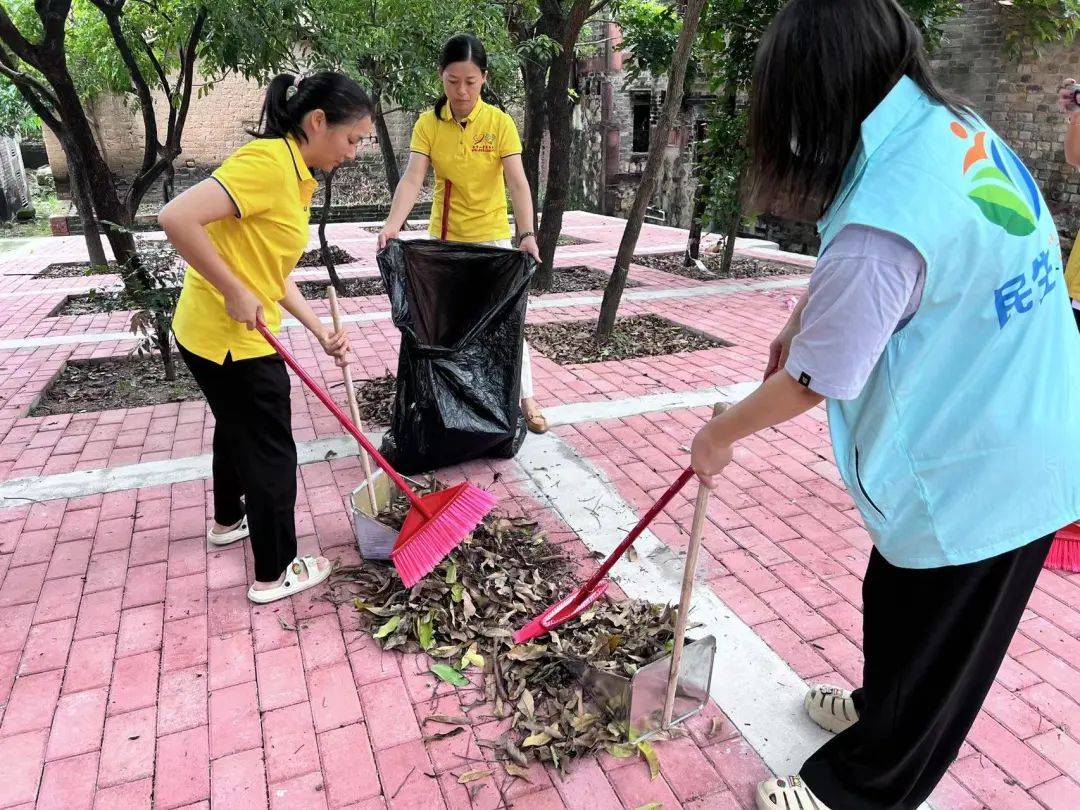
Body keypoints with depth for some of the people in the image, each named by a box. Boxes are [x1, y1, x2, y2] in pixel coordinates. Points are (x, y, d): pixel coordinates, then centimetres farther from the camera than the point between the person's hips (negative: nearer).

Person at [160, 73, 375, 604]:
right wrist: (235, 293, -24)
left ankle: (228, 520, 53)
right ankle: (274, 574, 22)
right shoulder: (269, 161, -21)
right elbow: (177, 218, -32)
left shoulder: (295, 176, 9)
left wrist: (321, 332, 6)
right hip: (233, 342, -10)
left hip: (214, 336, 10)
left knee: (237, 429, 29)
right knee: (271, 455, 5)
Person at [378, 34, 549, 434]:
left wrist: (527, 233, -35)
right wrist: (393, 224, -32)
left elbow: (517, 182, -20)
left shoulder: (499, 122, -11)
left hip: (492, 237, -2)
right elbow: (412, 179, -16)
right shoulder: (428, 123, -6)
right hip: (445, 237, 2)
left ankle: (525, 397, 17)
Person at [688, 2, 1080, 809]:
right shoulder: (958, 129, -2)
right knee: (901, 604, 28)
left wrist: (721, 433, -3)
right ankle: (883, 708, 54)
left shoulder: (882, 222, -31)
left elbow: (812, 381, -19)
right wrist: (804, 318, 12)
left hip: (971, 477, -8)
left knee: (928, 647, 13)